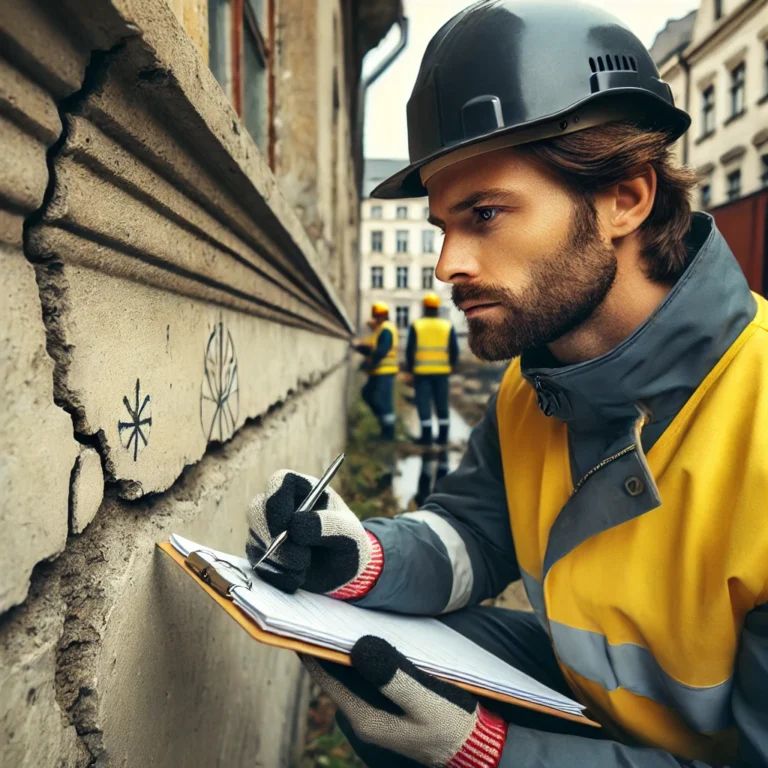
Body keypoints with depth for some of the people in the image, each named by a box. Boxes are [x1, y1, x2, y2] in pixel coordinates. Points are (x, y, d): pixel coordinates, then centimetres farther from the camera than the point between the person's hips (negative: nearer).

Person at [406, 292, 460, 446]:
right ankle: (443, 436, 14)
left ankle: (426, 436, 1)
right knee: (442, 404, 10)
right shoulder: (448, 326, 3)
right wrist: (451, 365, 16)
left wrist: (409, 369, 7)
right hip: (442, 371, 2)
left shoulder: (416, 325, -2)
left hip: (421, 371, -2)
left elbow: (409, 349, -3)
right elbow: (454, 350, 3)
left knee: (423, 403, 3)